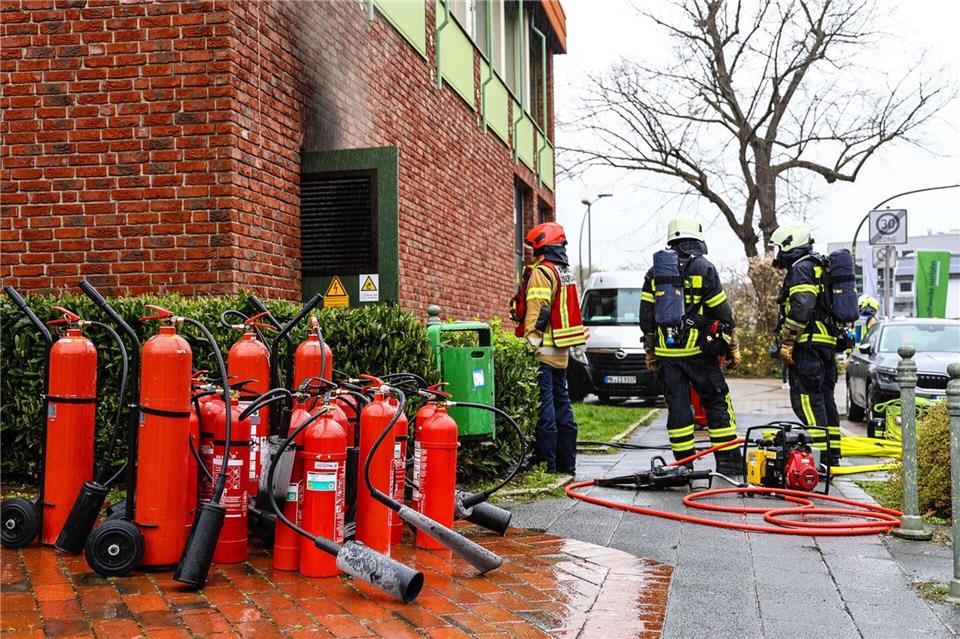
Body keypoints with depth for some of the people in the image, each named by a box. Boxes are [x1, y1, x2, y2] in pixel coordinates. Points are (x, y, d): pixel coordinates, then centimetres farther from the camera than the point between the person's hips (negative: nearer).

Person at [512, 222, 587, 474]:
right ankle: (567, 463, 18)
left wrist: (529, 342, -18)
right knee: (561, 403, 13)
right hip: (561, 351, 9)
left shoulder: (542, 272, -11)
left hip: (543, 350, -9)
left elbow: (537, 312, -19)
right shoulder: (566, 273, 18)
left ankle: (546, 462, -5)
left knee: (544, 406, -7)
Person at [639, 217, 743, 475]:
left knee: (677, 407, 5)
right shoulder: (704, 269, -4)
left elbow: (646, 317, 9)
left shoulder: (654, 273, 8)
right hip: (698, 350, -3)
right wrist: (733, 347, 7)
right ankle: (728, 462, 5)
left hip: (666, 352, 3)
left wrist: (650, 352, 16)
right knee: (717, 404, 5)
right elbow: (723, 313, -2)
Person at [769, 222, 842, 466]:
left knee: (806, 399, -10)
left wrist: (787, 342, -20)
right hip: (828, 343, 10)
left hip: (808, 345, -10)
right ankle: (832, 454, 17)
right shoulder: (819, 267, 24)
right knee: (824, 398, 13)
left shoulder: (801, 268, -8)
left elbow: (801, 308, -21)